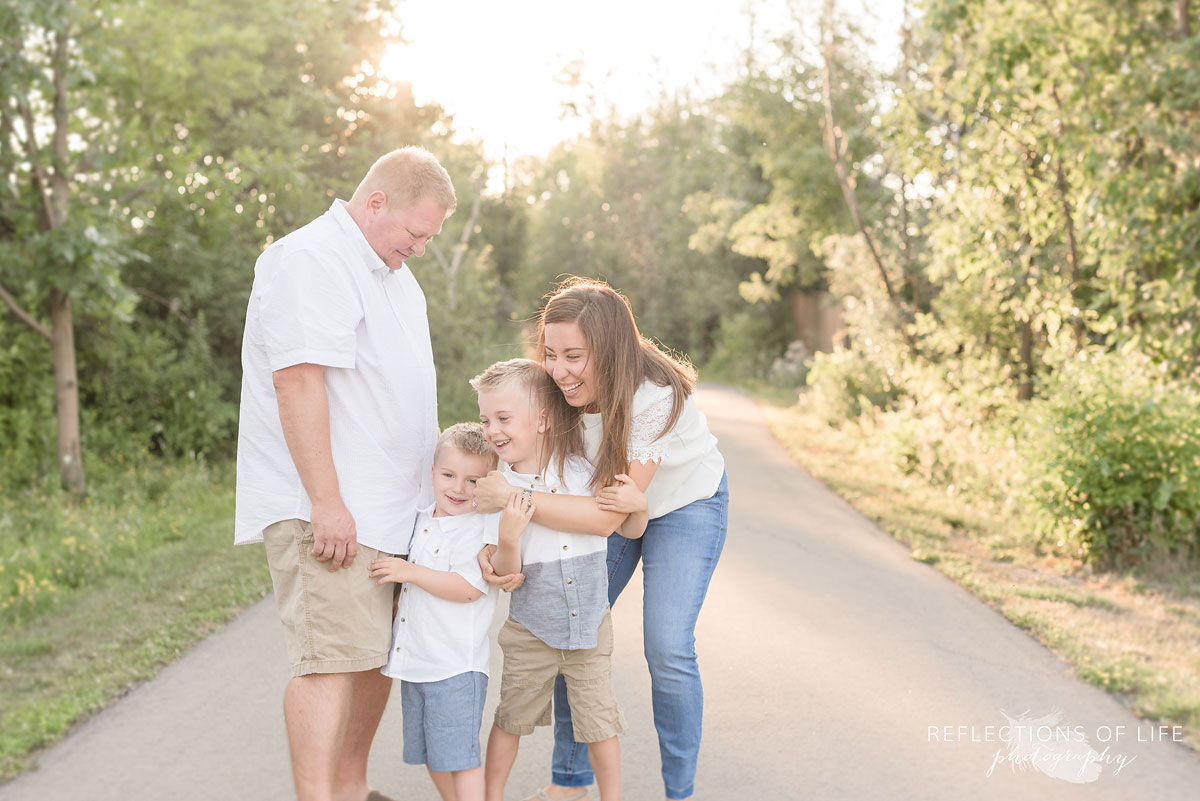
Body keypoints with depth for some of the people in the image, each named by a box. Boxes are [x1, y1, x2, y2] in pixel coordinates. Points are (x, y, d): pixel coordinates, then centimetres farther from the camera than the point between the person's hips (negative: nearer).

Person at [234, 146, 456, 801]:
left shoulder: (393, 275, 20)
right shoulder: (310, 261, -12)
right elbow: (297, 381, -21)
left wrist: (437, 483, 24)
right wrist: (326, 502, -23)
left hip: (386, 507, 9)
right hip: (326, 511, -9)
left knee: (379, 654, 13)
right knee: (330, 661, -11)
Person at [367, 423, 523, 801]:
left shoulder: (482, 527, -13)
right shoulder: (421, 520, 11)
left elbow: (467, 587, -24)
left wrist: (410, 572, -23)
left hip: (456, 666, -8)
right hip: (414, 660, 8)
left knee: (459, 755, -5)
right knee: (431, 755, 18)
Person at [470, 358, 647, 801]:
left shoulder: (581, 471, -7)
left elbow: (627, 529, 4)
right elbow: (504, 573, -11)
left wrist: (639, 505, -17)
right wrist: (508, 538, -31)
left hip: (590, 623, 0)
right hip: (530, 631, 0)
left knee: (600, 720, 8)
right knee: (511, 718, 13)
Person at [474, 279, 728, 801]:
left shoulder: (654, 397, -36)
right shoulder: (562, 394, -20)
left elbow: (612, 509, -36)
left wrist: (511, 497, -40)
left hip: (685, 504, -5)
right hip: (609, 500, 5)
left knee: (667, 649, -14)